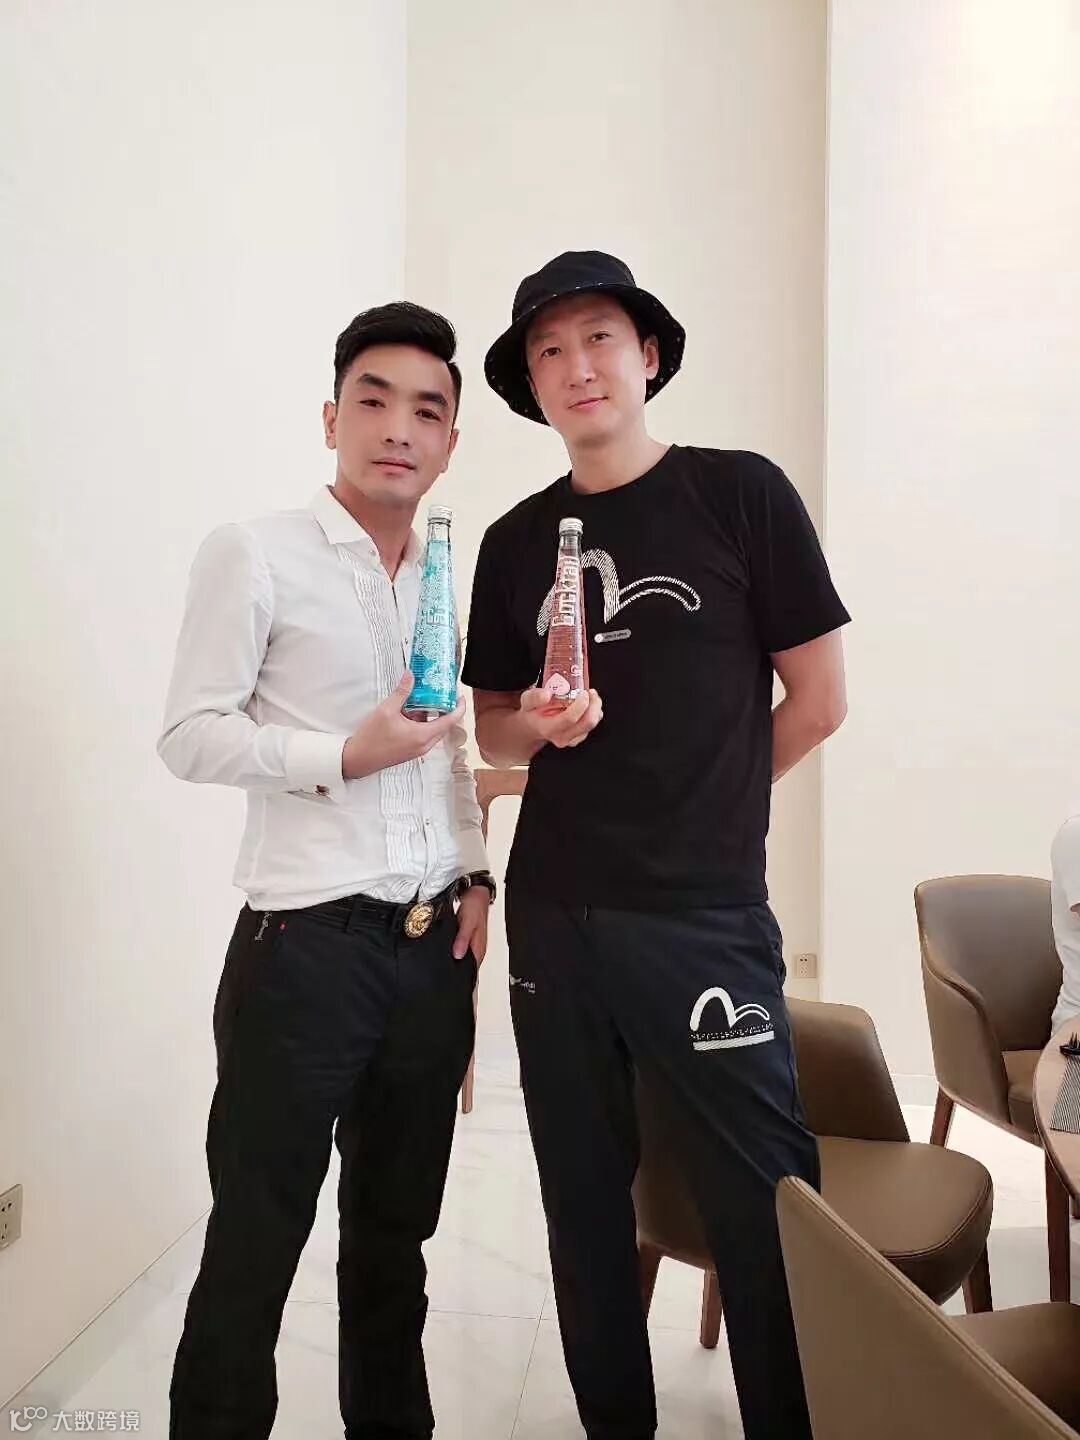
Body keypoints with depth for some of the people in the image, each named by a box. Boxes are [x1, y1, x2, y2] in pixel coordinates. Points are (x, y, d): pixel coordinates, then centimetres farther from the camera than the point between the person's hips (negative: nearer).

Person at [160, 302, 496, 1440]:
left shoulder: (441, 579, 14)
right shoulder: (254, 556, -5)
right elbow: (190, 735, -9)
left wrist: (474, 874, 9)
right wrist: (346, 755, -18)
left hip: (435, 947, 6)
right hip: (307, 944, -6)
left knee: (397, 1229, 19)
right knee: (256, 1239, 5)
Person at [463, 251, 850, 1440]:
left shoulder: (740, 494, -2)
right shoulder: (514, 542, 8)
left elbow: (817, 697, 1)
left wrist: (696, 809, 5)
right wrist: (540, 726, -7)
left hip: (705, 915, -3)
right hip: (553, 913, 4)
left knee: (766, 1209, 1)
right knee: (584, 1204, 14)